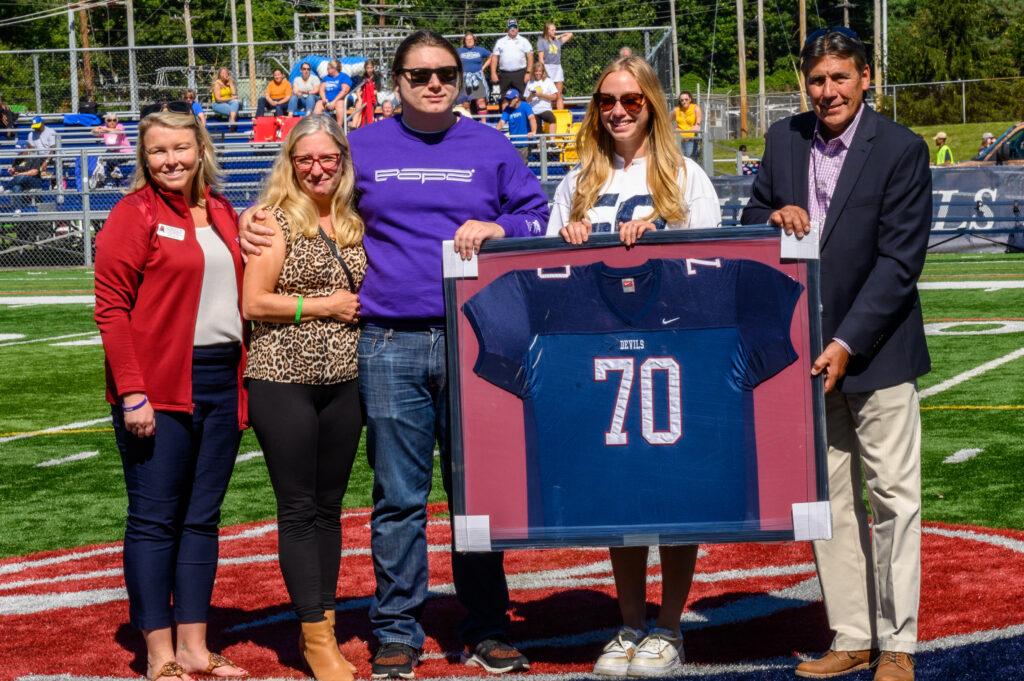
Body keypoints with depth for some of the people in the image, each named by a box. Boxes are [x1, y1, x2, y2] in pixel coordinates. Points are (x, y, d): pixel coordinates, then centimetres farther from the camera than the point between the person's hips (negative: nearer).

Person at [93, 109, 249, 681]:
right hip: (159, 390, -6)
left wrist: (246, 378, 8)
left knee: (203, 518, 9)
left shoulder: (222, 214, 14)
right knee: (155, 519, -2)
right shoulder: (135, 215, -4)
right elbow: (112, 308, -9)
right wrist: (132, 393, -16)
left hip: (222, 385, 6)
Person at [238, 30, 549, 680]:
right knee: (398, 495, 3)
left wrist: (494, 229, -7)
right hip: (390, 345, 0)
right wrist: (256, 222, 5)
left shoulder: (490, 148, 10)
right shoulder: (362, 148, 11)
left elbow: (539, 218, 11)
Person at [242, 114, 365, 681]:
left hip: (344, 378, 5)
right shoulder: (276, 220, -3)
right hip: (284, 378, -5)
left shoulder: (355, 223, 12)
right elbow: (253, 304, -9)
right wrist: (325, 305, -10)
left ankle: (323, 627, 18)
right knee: (299, 508, -2)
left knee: (329, 506, 10)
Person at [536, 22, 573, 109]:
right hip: (547, 67, -5)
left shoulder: (557, 41, 15)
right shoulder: (541, 41, 2)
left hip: (558, 67, 5)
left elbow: (570, 35, 30)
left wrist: (558, 36, 19)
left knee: (559, 95, 2)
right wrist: (544, 71, -12)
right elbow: (541, 58, -4)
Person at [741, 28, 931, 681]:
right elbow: (750, 222, 15)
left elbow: (899, 261, -13)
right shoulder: (784, 139, 6)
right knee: (827, 498, 10)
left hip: (877, 351, -5)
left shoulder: (901, 149, -10)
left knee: (893, 496, -1)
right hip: (807, 351, 5)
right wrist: (773, 218, -10)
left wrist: (847, 345, -18)